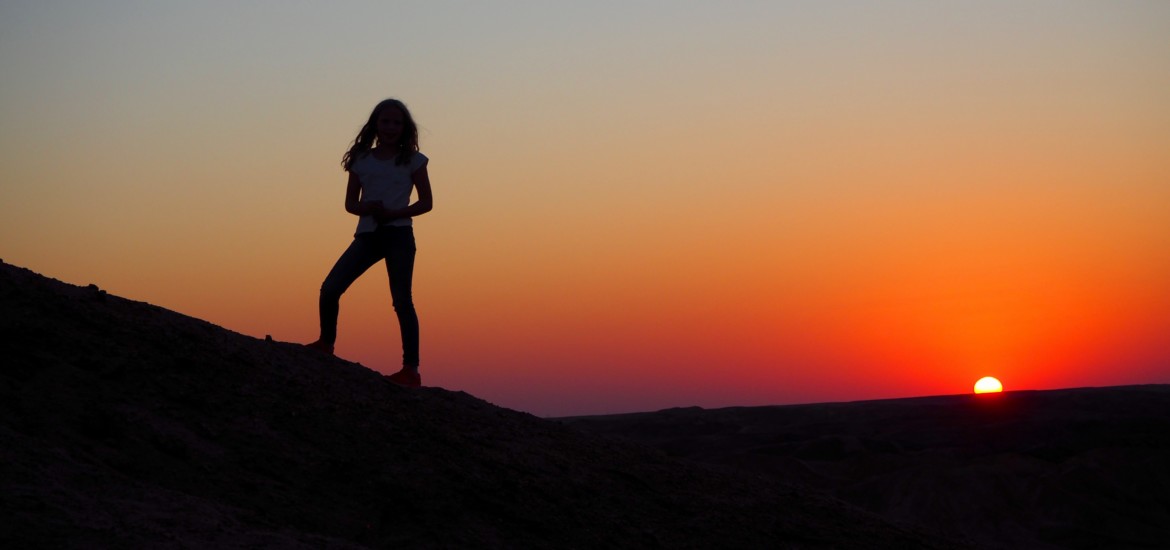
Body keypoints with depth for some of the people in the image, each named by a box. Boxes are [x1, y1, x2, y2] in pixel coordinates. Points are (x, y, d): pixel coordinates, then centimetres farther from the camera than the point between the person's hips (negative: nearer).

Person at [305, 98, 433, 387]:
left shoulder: (412, 160, 4)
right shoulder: (362, 160, 12)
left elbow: (425, 202, 3)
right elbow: (350, 203, 13)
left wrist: (394, 213, -12)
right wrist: (366, 208, -11)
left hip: (398, 235, -3)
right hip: (367, 234, 3)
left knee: (401, 300, -10)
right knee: (329, 289, -7)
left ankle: (411, 370, -10)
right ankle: (325, 344, 15)